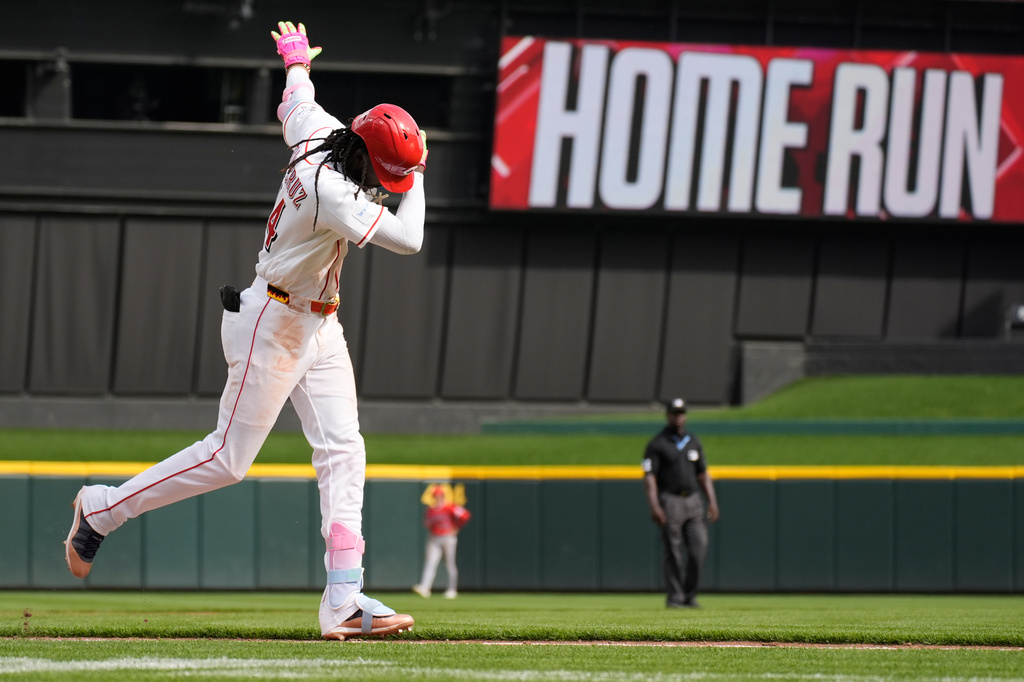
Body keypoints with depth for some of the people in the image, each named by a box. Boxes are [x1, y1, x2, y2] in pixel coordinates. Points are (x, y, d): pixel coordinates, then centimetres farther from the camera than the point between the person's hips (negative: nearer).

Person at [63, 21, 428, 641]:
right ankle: (102, 510, 17)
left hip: (319, 327, 10)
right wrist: (416, 177, -17)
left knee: (342, 451, -2)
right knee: (229, 459, -2)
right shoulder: (331, 190, -30)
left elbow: (294, 105, 20)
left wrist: (297, 63, 41)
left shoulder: (317, 132, -4)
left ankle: (343, 602, -9)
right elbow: (407, 239, -33)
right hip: (274, 325, -10)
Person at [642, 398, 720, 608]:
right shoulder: (657, 444, -1)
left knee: (699, 547, -5)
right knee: (673, 553, -5)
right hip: (670, 501, -5)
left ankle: (689, 594, 5)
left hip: (693, 501, 5)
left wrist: (712, 501, 9)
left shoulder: (694, 442, 16)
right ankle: (674, 597, 1)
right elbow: (649, 476, -8)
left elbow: (703, 474, 19)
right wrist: (654, 507, -19)